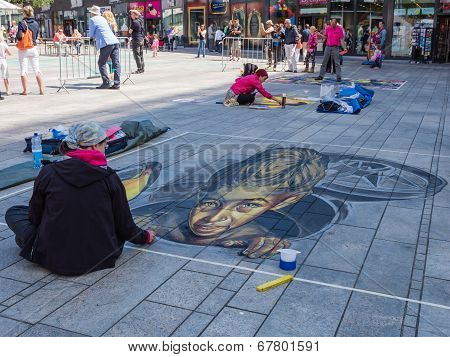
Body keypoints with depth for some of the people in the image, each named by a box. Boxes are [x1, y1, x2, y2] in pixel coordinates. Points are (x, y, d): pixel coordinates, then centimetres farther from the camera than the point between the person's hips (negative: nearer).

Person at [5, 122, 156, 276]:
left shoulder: (48, 173, -9)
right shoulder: (110, 178, -9)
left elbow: (34, 217, 3)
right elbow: (125, 227, -3)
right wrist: (145, 237, 18)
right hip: (101, 258, 0)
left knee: (13, 212, 19)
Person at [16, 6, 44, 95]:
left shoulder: (22, 23, -11)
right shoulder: (36, 23, 1)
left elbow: (19, 36, -16)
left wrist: (17, 36, 5)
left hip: (23, 50, -3)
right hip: (33, 48, 3)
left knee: (23, 70, 4)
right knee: (37, 70, 6)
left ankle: (25, 90, 4)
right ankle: (41, 90, 3)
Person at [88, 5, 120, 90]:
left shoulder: (92, 20, 5)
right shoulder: (103, 18, 25)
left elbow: (91, 35, 4)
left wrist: (94, 36, 26)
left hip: (106, 43, -6)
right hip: (115, 42, 6)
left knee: (102, 63, 3)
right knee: (116, 63, 2)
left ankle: (106, 83, -4)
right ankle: (117, 84, -1)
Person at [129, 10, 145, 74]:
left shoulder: (134, 22, -15)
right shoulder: (141, 20, 6)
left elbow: (130, 32, -8)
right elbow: (139, 14, 28)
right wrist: (133, 11, 27)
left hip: (136, 40, -8)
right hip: (142, 39, 8)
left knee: (137, 55, -6)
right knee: (141, 54, 13)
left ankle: (139, 69, -9)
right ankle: (142, 68, 16)